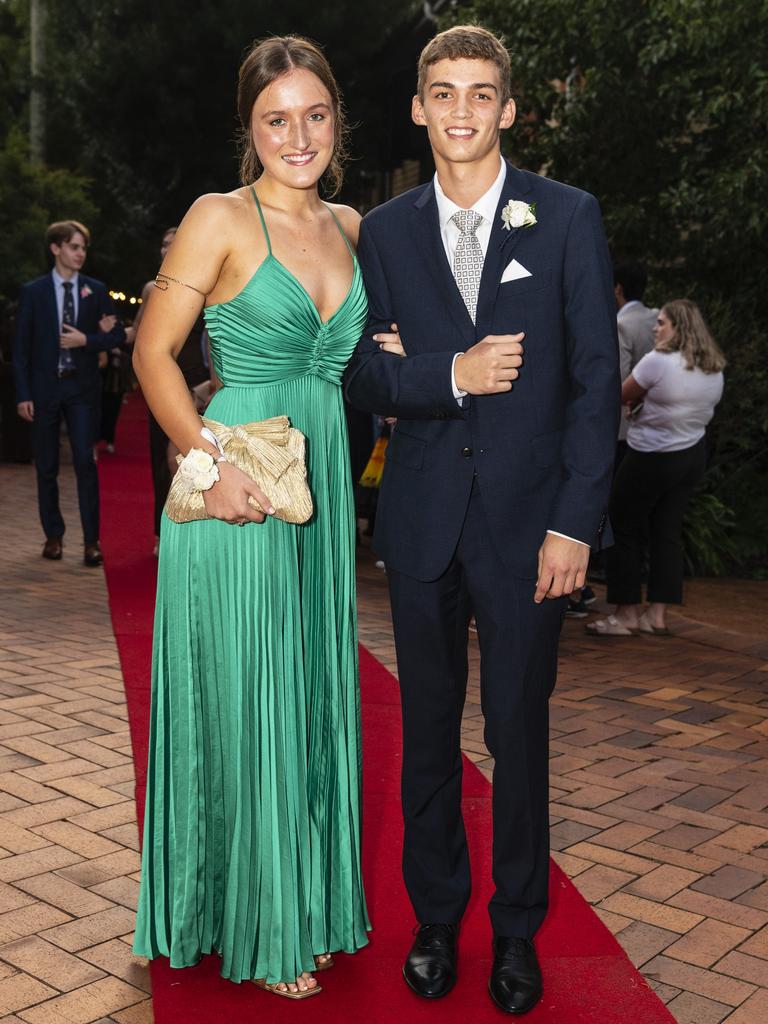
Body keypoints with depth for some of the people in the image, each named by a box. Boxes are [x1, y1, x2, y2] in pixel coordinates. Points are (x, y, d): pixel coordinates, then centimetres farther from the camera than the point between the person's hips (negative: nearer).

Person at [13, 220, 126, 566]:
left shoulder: (96, 290, 4)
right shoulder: (33, 292, 1)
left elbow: (117, 334, 6)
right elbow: (21, 346, 0)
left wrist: (87, 340, -12)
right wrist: (23, 395, -6)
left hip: (83, 388, 0)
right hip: (44, 388, 0)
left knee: (85, 462, -7)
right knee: (46, 467, 7)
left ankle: (91, 540, -3)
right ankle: (53, 535, 20)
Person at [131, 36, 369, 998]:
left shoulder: (349, 227, 12)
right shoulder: (221, 218, -6)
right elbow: (153, 351, -8)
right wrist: (208, 461, -18)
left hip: (324, 482, 6)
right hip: (236, 487, -6)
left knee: (312, 694, 13)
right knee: (243, 702, 3)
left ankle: (307, 905, 31)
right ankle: (251, 927, 21)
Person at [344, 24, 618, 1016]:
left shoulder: (568, 217, 0)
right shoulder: (385, 230, 7)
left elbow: (596, 377, -4)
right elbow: (363, 378, 3)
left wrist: (576, 523, -10)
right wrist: (451, 374, -16)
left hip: (527, 519, -2)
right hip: (422, 518, 2)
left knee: (519, 735, 7)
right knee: (427, 732, 12)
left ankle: (518, 933, 26)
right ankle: (434, 918, 30)